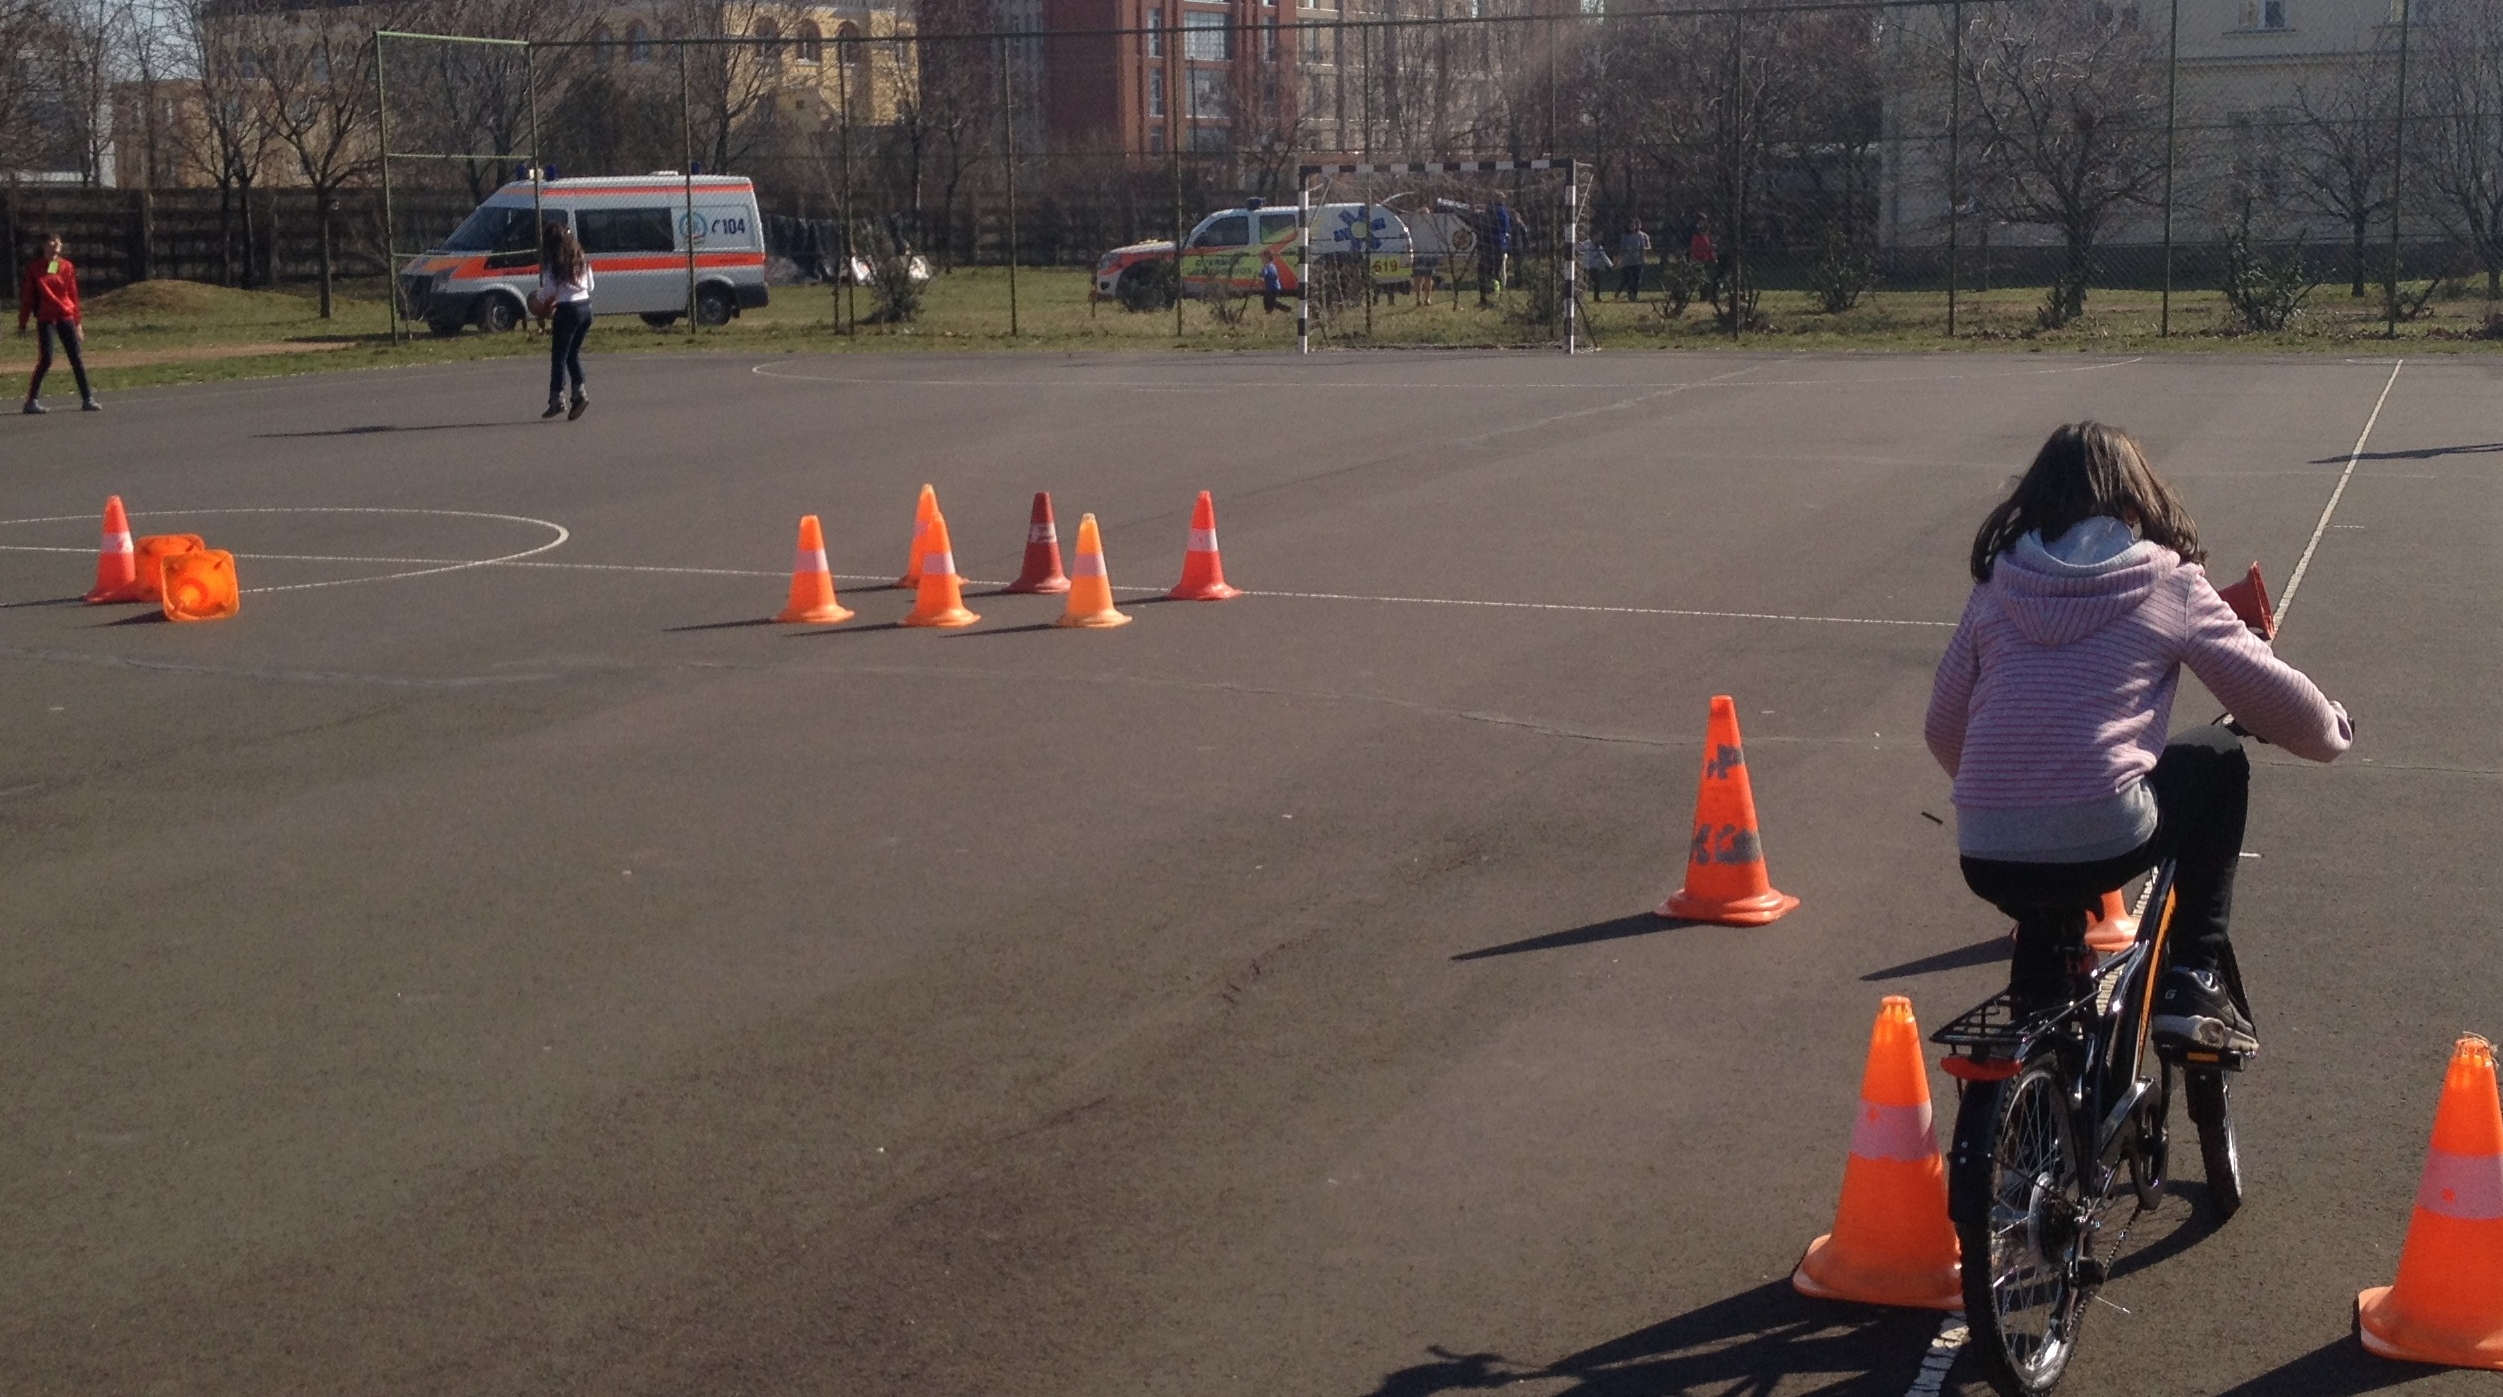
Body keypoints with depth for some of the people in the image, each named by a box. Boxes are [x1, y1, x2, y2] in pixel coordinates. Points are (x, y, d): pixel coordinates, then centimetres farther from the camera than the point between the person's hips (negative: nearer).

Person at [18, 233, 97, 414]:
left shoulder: (66, 267, 8)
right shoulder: (34, 267, 1)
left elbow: (73, 295, 11)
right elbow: (27, 296, 3)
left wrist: (77, 322, 9)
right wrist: (22, 323, 2)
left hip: (66, 317, 3)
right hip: (45, 319, -3)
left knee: (76, 358, 1)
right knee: (45, 360, -9)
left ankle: (87, 399, 4)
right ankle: (32, 400, 1)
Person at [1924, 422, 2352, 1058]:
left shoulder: (1997, 582, 12)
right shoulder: (2167, 581, 5)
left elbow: (1942, 727, 15)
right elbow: (2273, 693, 8)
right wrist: (2332, 729, 30)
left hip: (1987, 860, 5)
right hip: (2103, 843, -4)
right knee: (2219, 761, 25)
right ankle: (2196, 978, 19)